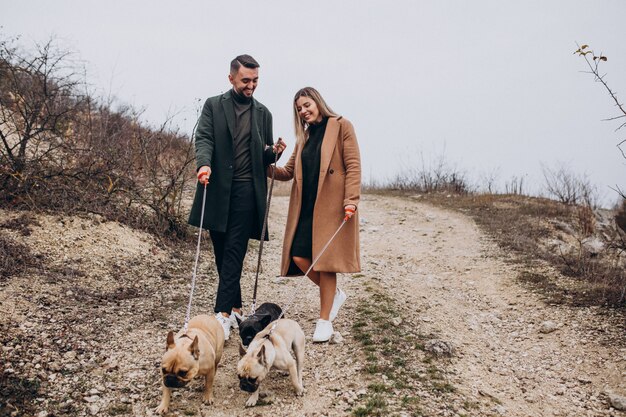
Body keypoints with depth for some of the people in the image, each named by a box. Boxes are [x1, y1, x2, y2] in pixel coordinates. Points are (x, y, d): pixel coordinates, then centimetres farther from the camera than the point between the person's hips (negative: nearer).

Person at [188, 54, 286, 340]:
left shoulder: (263, 113, 14)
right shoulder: (213, 106, 9)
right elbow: (204, 138, -5)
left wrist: (273, 152, -7)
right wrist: (204, 164, -25)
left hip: (246, 190, -1)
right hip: (217, 188, 1)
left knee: (233, 252, -8)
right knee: (222, 253, 7)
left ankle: (223, 313, -10)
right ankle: (235, 307, 20)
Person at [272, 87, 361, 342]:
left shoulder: (341, 127, 1)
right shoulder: (304, 136, 20)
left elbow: (353, 166, -7)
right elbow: (288, 172, 17)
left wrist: (351, 199, -18)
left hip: (331, 204, -6)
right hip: (306, 205, 6)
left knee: (324, 258, -3)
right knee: (299, 256, -2)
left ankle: (325, 320, 9)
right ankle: (334, 294, 22)